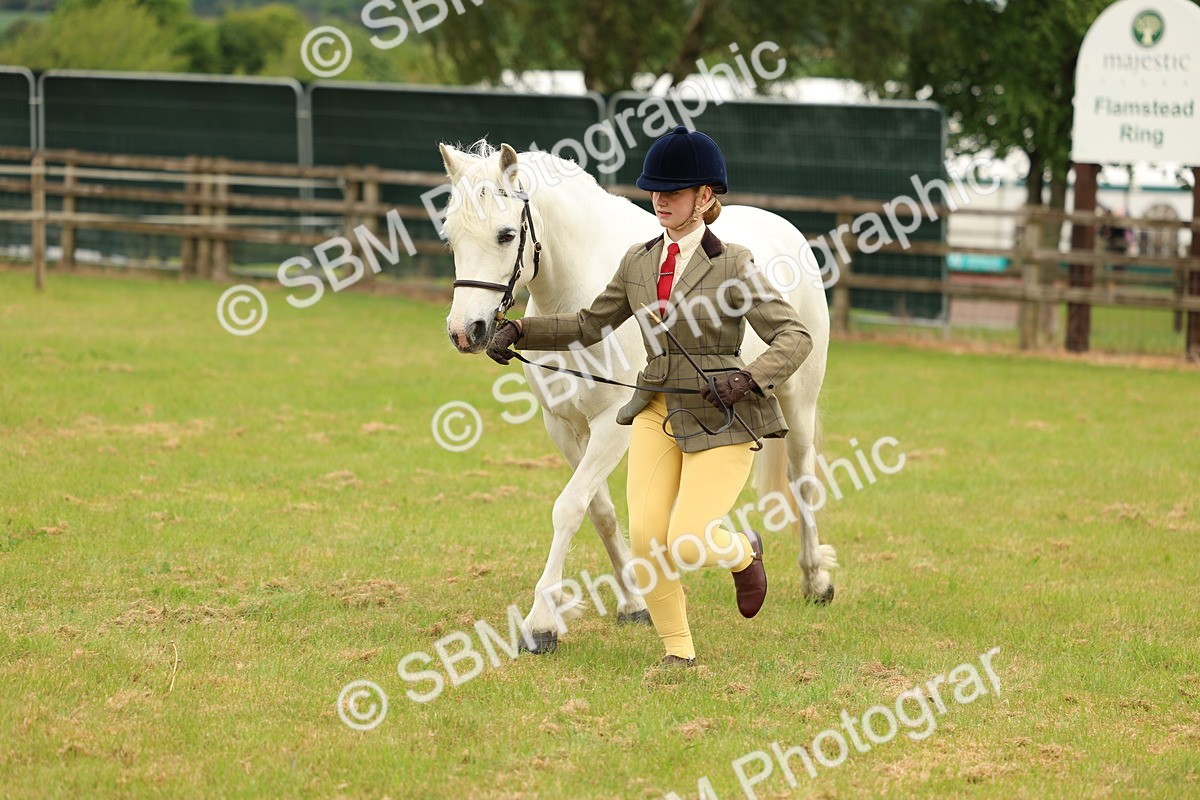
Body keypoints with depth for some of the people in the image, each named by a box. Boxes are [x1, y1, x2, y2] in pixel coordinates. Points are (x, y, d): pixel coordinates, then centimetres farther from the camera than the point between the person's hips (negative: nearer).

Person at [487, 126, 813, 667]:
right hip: (657, 411, 5)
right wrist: (520, 331, 5)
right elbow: (591, 325, 18)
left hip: (722, 417, -5)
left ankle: (744, 551, 22)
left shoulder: (732, 265, -7)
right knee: (645, 536, -10)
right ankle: (677, 649, 8)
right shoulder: (638, 262, 9)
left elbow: (795, 337, -9)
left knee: (687, 543, -14)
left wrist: (749, 378, -26)